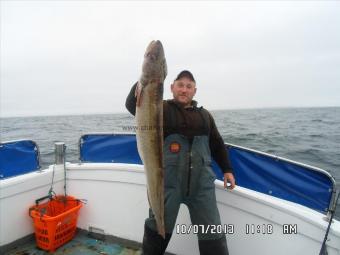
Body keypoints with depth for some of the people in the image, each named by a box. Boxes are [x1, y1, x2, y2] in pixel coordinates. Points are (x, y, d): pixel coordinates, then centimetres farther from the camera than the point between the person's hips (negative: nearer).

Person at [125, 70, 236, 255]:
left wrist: (227, 169, 17)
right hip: (168, 181, -2)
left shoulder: (204, 114, 15)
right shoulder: (161, 109, 2)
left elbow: (217, 144, 21)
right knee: (159, 227, 14)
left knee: (212, 233, 9)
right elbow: (132, 104, -13)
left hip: (202, 183, 3)